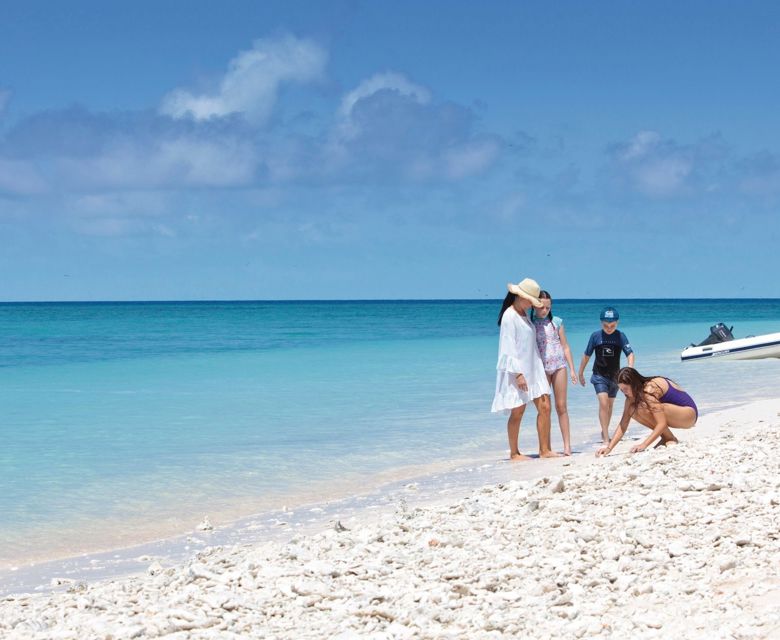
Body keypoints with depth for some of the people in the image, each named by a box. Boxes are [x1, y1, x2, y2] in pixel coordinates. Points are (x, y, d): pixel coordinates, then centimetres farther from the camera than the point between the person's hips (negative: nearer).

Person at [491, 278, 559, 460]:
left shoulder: (524, 315, 14)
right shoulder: (509, 316, -13)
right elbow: (509, 347, -18)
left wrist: (541, 370, 18)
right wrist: (518, 373, -22)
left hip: (532, 369, 9)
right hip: (516, 371, -9)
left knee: (544, 407, 3)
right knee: (517, 412, -2)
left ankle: (545, 450, 7)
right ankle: (514, 453, 9)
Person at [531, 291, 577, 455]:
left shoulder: (556, 322, 6)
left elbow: (565, 347, 9)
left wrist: (572, 369, 5)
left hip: (559, 366, 1)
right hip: (540, 368, -1)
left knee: (561, 406, 1)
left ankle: (567, 445, 2)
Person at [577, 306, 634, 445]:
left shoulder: (620, 336, -7)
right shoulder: (596, 336, -7)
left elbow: (630, 353, -12)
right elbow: (586, 356, 3)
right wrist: (580, 373, 9)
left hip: (615, 375, 2)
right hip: (599, 375, -2)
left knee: (610, 406, 14)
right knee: (603, 403, -17)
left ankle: (604, 433, 34)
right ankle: (605, 438, -18)